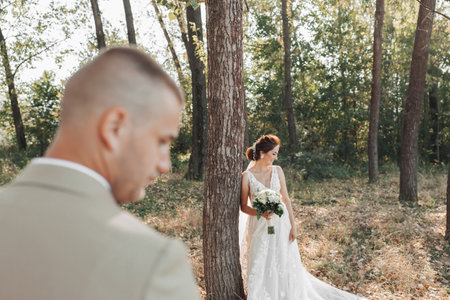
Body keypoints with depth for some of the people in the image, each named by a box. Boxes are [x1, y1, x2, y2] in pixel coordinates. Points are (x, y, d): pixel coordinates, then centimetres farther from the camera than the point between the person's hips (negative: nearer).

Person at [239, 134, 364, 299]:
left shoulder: (277, 171, 1)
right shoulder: (247, 176, -8)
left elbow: (286, 199, 3)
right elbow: (243, 206, -4)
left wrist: (293, 225, -1)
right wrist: (260, 213, -22)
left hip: (281, 223, 3)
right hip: (260, 226, -3)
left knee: (285, 264, 8)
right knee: (260, 268, 3)